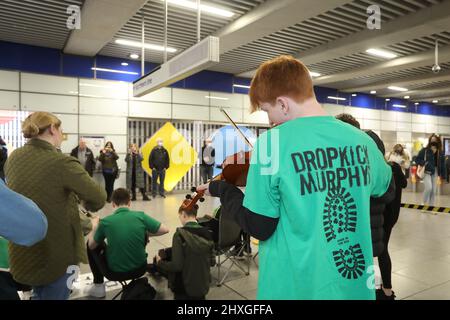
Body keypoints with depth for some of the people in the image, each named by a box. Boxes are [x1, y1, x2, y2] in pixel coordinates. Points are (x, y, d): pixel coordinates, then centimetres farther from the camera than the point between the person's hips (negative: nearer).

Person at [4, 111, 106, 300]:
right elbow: (99, 199, -20)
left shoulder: (13, 158, -2)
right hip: (54, 254, -6)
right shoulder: (61, 162, -23)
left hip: (21, 252, 7)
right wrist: (87, 206, 2)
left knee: (40, 294, 30)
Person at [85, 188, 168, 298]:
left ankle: (98, 286, 24)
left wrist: (94, 228, 20)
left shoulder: (105, 222, -13)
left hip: (115, 271, -2)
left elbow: (91, 246, 2)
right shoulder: (141, 216, -12)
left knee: (90, 244, 20)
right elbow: (165, 230, -7)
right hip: (140, 268, 2)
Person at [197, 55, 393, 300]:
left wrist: (221, 189, -1)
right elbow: (383, 189, 15)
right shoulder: (361, 140, -5)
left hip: (295, 287, -4)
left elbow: (258, 227, -15)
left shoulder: (272, 141, -20)